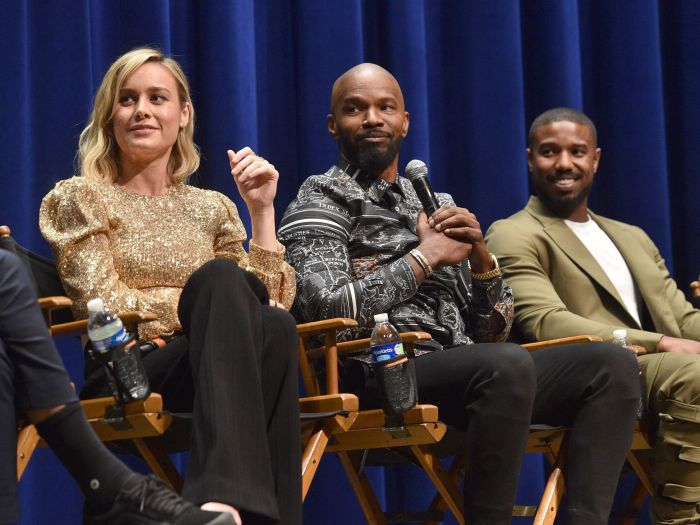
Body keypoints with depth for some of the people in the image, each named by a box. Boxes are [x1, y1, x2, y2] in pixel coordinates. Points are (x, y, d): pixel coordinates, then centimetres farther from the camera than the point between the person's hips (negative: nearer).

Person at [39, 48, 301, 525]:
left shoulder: (211, 208, 22)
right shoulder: (82, 198, 12)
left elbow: (273, 298, 12)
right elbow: (104, 307, -3)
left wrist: (262, 209, 6)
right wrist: (215, 301, -7)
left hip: (209, 371, 3)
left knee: (274, 325, -34)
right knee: (218, 278, -33)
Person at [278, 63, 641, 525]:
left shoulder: (434, 205, 23)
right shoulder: (323, 201, 5)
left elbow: (496, 331, 20)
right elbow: (326, 309, -15)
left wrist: (479, 254, 1)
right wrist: (425, 257, -8)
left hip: (465, 370, 7)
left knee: (613, 364, -11)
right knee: (508, 364, -35)